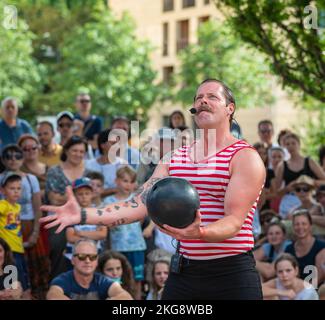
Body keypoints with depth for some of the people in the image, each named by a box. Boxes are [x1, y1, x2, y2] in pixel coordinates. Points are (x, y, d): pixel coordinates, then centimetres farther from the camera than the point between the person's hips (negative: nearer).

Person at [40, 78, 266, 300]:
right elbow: (140, 204, 3)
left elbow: (235, 221, -15)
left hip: (232, 274, -5)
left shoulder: (246, 158, -6)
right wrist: (83, 215, -9)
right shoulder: (175, 159, 13)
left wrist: (199, 233, -36)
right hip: (184, 272, 5)